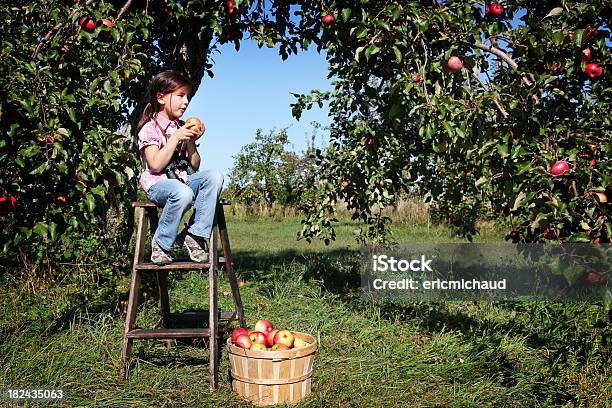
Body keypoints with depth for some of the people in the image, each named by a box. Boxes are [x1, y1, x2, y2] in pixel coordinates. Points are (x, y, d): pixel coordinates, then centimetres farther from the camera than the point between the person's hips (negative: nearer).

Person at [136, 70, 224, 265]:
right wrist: (175, 138, -15)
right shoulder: (149, 128, -2)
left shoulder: (182, 128, 16)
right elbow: (155, 165, -15)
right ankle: (161, 243, -15)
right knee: (183, 193, -39)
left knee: (215, 176, -25)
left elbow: (194, 166, 13)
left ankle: (194, 234, -20)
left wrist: (191, 141, -2)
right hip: (157, 184, -5)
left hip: (184, 179, 6)